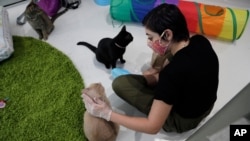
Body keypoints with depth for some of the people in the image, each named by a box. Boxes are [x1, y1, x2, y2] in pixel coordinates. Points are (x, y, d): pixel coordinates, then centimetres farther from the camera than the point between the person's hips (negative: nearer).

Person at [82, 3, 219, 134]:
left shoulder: (172, 73, -38)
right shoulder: (201, 41, -16)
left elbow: (153, 127, -31)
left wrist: (106, 113, -30)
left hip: (182, 121, -6)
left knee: (119, 83, -10)